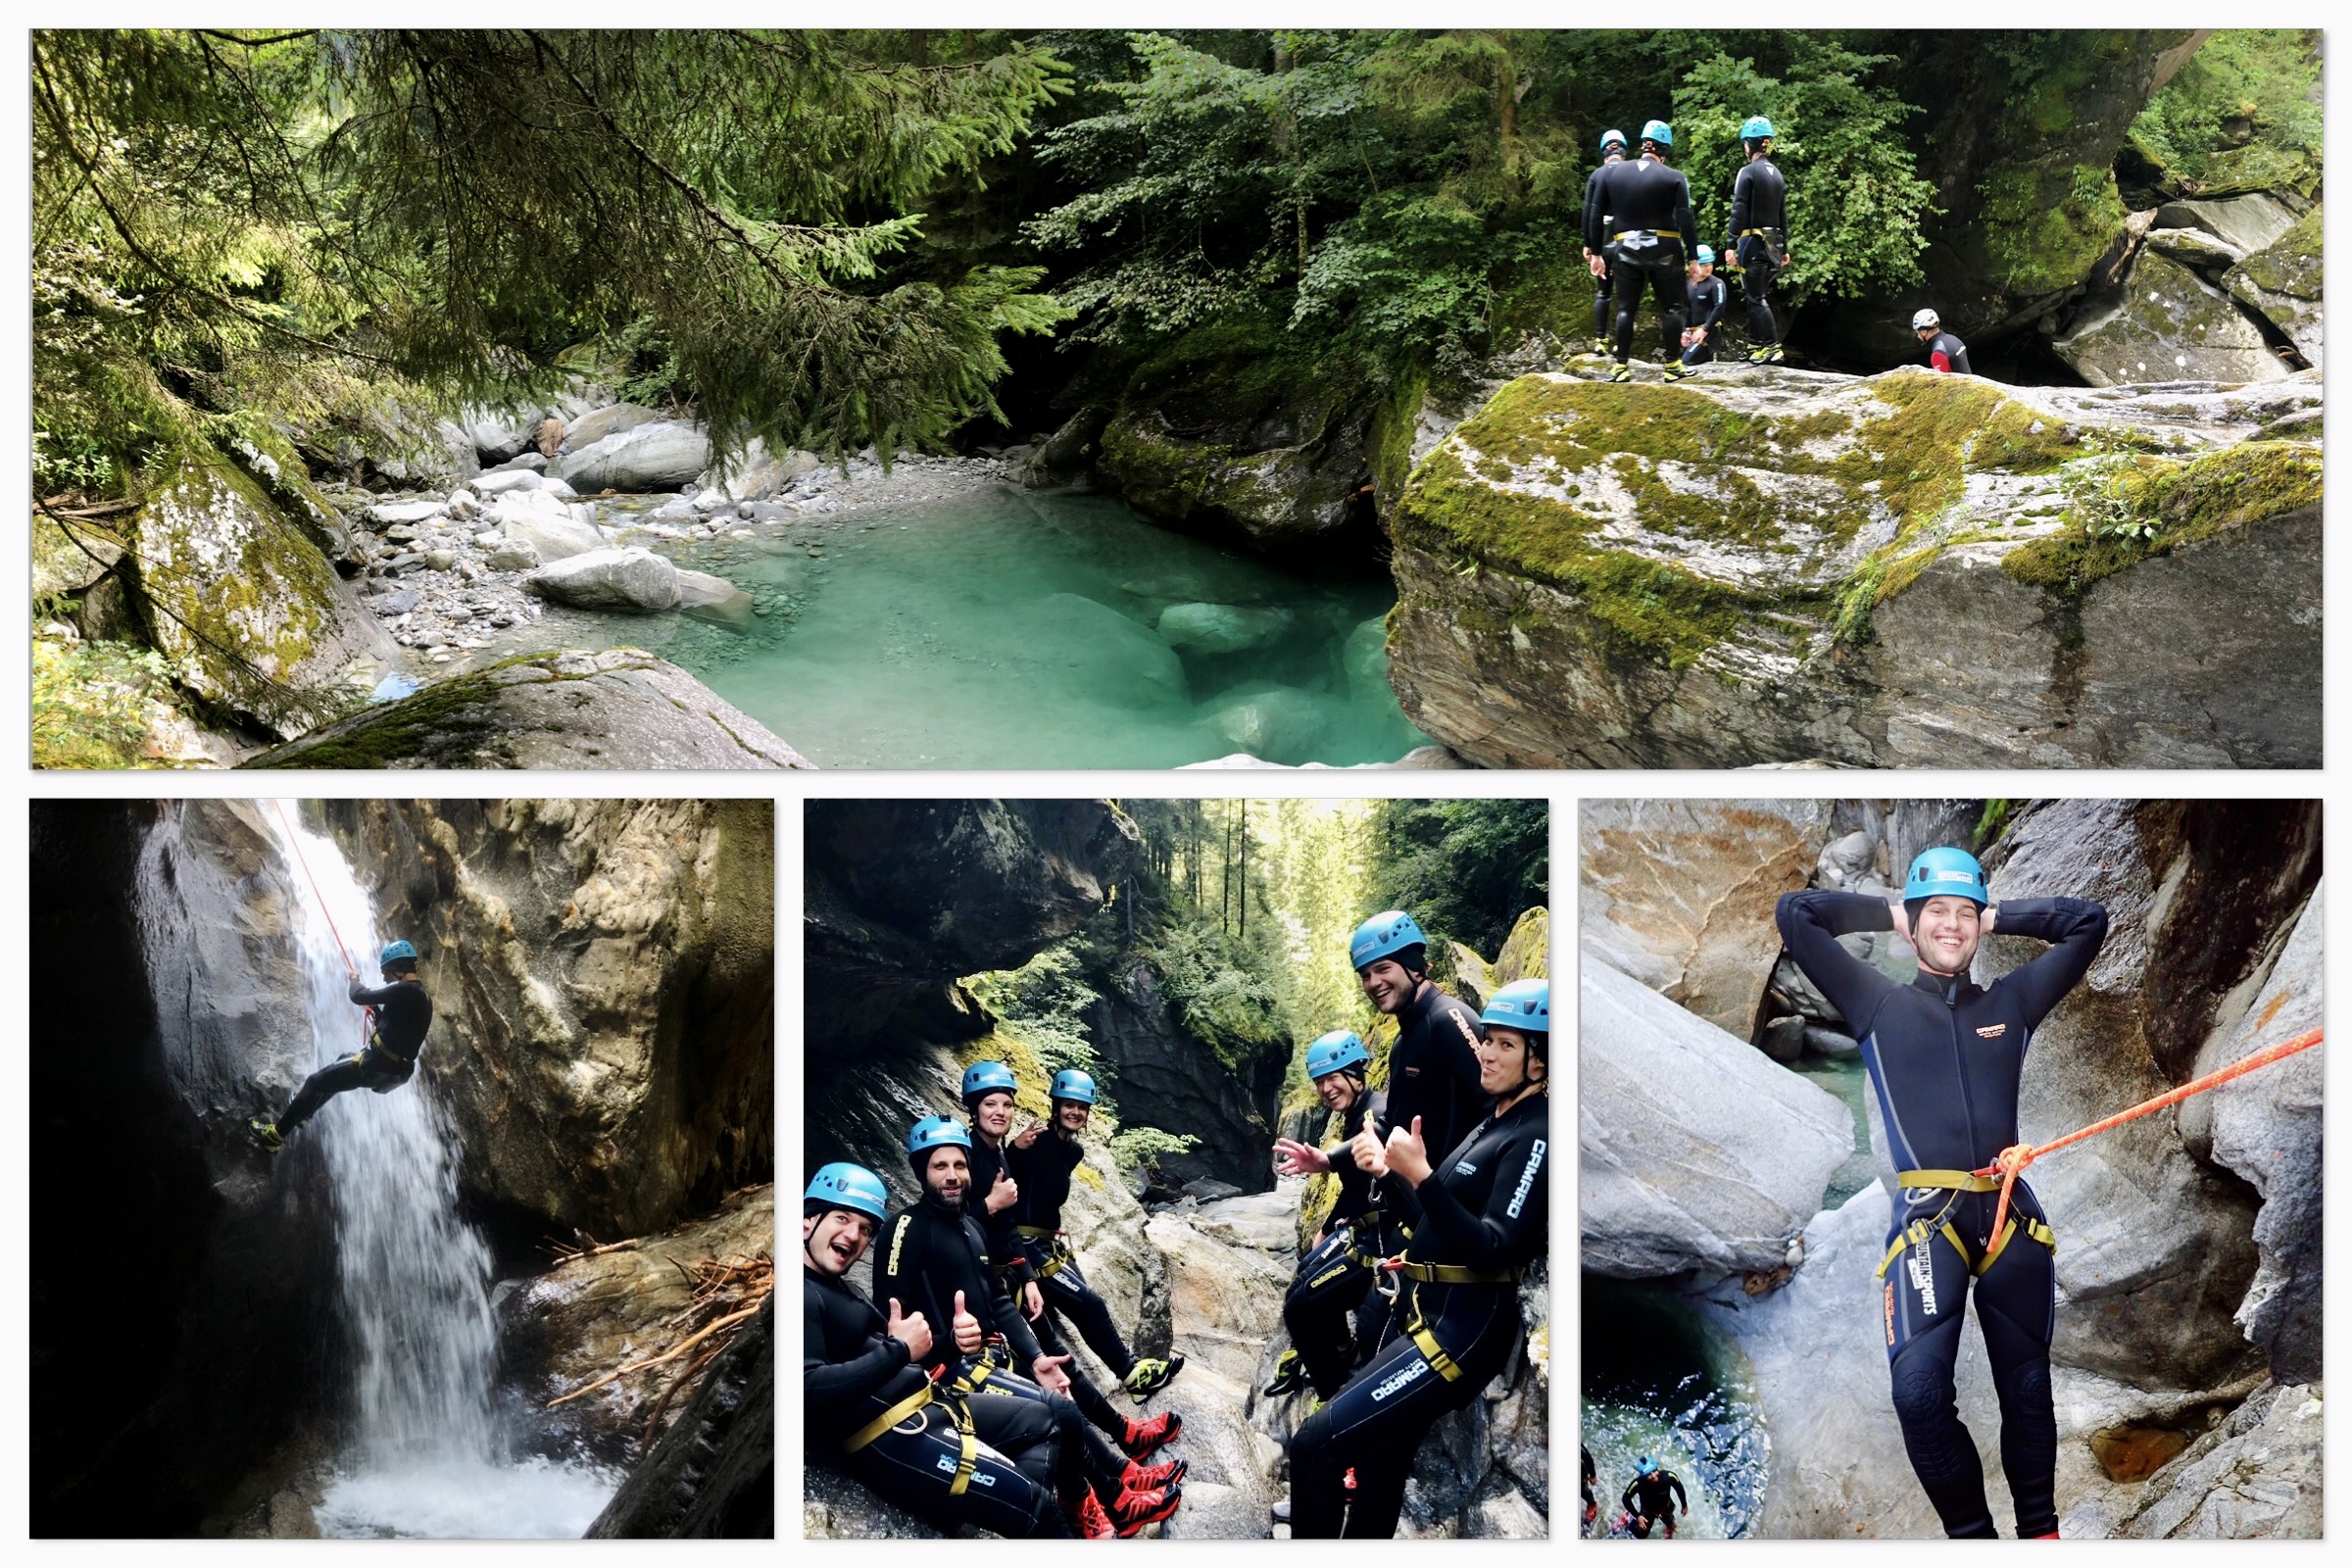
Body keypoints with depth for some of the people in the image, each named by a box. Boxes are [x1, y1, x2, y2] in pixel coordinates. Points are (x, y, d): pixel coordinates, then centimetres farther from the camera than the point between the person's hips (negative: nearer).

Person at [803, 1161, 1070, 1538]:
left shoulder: (841, 1288, 20)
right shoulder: (803, 1294, -15)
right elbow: (808, 1392, -29)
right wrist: (898, 1350, -21)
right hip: (887, 1439, -11)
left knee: (1038, 1420, 20)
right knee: (1034, 1504, -11)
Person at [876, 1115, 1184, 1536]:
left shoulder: (969, 1226, 13)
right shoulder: (908, 1228, -13)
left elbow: (1000, 1303, 14)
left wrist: (1036, 1357, 1)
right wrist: (947, 1341, -32)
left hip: (992, 1353, 9)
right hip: (950, 1366, -9)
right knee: (1056, 1409, -16)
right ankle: (1116, 1500, 1)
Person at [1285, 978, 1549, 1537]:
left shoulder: (1537, 1136, -15)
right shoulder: (1498, 1121, 14)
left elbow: (1496, 1249, -24)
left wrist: (1420, 1176, -29)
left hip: (1464, 1328, -10)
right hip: (1432, 1311, 10)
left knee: (1315, 1447, -17)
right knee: (1378, 1467, 15)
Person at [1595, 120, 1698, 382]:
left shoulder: (1612, 172, 4)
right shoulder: (1674, 177, -5)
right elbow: (1686, 221, -8)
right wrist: (1693, 256, -4)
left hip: (1626, 250, 2)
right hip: (1664, 251, -2)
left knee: (1625, 309, 6)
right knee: (1672, 308, 7)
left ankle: (1621, 366, 1)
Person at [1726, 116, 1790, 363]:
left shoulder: (1748, 172, -10)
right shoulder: (1777, 174, 13)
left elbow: (1739, 211, -15)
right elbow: (1783, 214, 16)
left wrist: (1731, 244, -17)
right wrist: (1784, 248, 20)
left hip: (1753, 240, -7)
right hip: (1773, 242, 7)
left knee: (1757, 298, -7)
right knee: (1758, 295, 15)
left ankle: (1772, 348, -14)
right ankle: (1755, 345, 18)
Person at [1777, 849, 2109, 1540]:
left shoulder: (2011, 1001, 16)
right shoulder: (1879, 1004, 9)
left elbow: (2088, 921, 21)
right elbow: (1796, 913, 4)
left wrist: (1997, 915, 19)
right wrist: (1888, 911, 14)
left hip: (2012, 1217, 3)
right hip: (1928, 1216, -3)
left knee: (2028, 1386, 11)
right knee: (1918, 1387, -19)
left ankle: (2039, 1527, 27)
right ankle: (1971, 1533, -5)